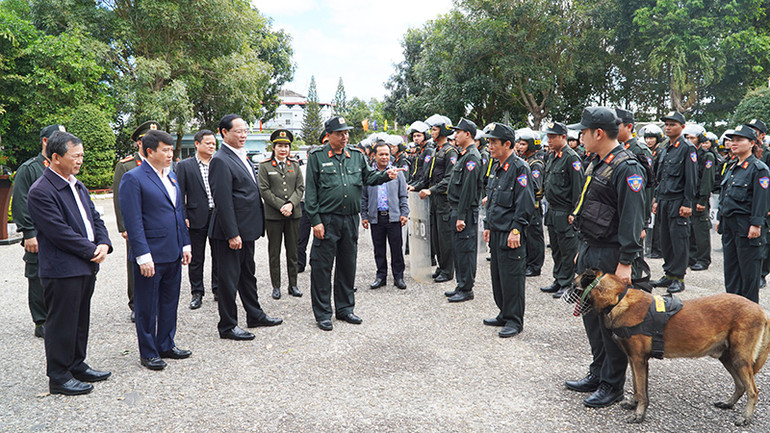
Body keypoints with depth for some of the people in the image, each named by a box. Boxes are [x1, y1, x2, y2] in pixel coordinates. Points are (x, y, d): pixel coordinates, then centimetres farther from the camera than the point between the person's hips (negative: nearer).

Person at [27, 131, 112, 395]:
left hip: (86, 267, 9)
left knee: (80, 321, 18)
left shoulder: (78, 186, 14)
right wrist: (91, 250, -14)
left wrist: (103, 244, -2)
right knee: (61, 324, 3)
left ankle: (77, 366, 32)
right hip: (62, 270, -9)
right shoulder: (41, 191, -15)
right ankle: (58, 377, 16)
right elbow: (59, 232, -20)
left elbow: (94, 218, 15)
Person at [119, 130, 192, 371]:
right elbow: (133, 221, -15)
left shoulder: (171, 175, 13)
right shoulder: (133, 179, -11)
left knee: (170, 302, 16)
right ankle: (148, 353, 20)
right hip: (150, 255, -7)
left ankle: (166, 345, 31)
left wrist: (185, 244, 13)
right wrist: (143, 255, -19)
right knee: (146, 307, 6)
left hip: (173, 253, 8)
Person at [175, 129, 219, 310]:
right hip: (197, 218, -2)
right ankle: (197, 293, 18)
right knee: (196, 259, 6)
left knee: (219, 256, 10)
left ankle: (218, 290, 23)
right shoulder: (184, 165, 1)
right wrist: (183, 218, -8)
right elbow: (180, 194, -1)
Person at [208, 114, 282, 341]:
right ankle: (227, 326, 14)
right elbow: (222, 200, -21)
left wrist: (256, 226, 17)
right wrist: (232, 234, -23)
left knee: (248, 274, 20)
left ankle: (255, 315, 33)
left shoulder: (243, 157, 14)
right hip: (231, 231, -9)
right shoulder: (220, 160, -16)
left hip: (246, 229, 10)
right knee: (229, 278, 2)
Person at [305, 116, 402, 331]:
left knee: (348, 265, 13)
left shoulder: (357, 155, 10)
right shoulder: (317, 156, -2)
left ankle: (345, 308, 27)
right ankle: (322, 313, 12)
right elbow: (310, 191, -4)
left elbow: (369, 176, 12)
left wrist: (386, 175, -9)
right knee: (322, 267, 0)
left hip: (351, 219, 4)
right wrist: (315, 220, -10)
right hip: (327, 220, -4)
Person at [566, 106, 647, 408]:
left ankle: (612, 386, 14)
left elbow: (632, 219, -21)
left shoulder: (627, 169, -17)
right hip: (590, 250, 10)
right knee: (591, 314, 16)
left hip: (611, 256, -10)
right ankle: (597, 374, 30)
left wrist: (626, 262, -23)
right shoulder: (597, 163, 13)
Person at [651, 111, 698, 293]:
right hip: (664, 200, 8)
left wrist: (687, 204, -15)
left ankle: (678, 278, 3)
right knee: (665, 239, 10)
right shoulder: (666, 149, 17)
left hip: (678, 202, -8)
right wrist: (657, 200, 18)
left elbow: (691, 179, -11)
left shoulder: (687, 148, -7)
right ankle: (669, 274, 19)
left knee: (679, 239, -3)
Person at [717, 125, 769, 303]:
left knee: (748, 267, 1)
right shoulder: (732, 168, 15)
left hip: (746, 225, -8)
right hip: (729, 224, 8)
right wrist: (720, 218, 17)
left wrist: (756, 225, -19)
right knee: (730, 264, 13)